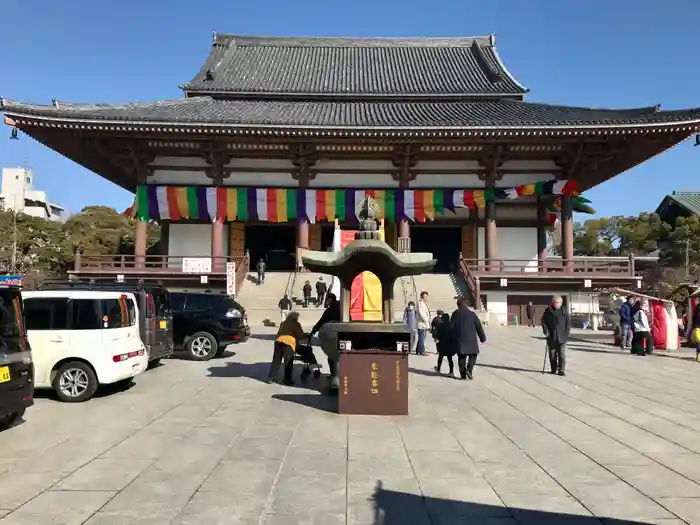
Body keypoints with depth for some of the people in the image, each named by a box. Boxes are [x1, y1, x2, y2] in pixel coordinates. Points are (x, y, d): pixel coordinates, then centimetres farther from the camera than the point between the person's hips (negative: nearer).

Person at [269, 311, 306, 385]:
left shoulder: (283, 323, 31)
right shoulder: (296, 324, 15)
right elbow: (300, 336, 10)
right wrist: (306, 336, 27)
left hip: (279, 341, 5)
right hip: (289, 342, -5)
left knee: (276, 361, 11)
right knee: (288, 363, 5)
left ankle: (271, 378, 12)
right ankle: (287, 380, 6)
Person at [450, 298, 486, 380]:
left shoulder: (455, 314, 1)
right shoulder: (472, 314, 0)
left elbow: (451, 326, -1)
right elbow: (479, 327, 1)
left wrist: (453, 339, 8)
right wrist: (483, 338, 10)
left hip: (460, 339, 1)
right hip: (471, 339, -1)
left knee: (461, 356, 7)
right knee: (473, 354, 12)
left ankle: (463, 375, 5)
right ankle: (469, 369, -8)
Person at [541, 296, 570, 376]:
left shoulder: (563, 311, 3)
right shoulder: (548, 311, 2)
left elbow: (568, 322, 8)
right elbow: (543, 321, 5)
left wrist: (567, 332, -1)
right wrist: (546, 331, -6)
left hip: (562, 337, -1)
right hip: (551, 337, 1)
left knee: (562, 354, -7)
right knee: (552, 354, 10)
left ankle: (561, 370, -3)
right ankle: (553, 369, 22)